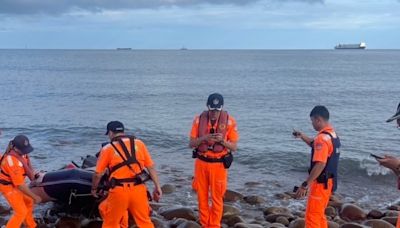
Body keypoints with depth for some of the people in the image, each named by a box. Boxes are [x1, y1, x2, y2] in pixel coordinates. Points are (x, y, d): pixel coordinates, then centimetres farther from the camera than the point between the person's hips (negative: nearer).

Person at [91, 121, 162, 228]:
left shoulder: (108, 148, 2)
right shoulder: (139, 143, 9)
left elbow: (98, 174, 4)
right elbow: (151, 167, 7)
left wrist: (94, 189, 21)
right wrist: (157, 187, 11)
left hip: (119, 191, -2)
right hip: (138, 189, 2)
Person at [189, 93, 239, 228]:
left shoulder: (229, 121, -10)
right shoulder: (199, 120, -5)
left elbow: (234, 147, -6)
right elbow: (191, 144, -4)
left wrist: (222, 141, -26)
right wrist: (204, 138, -23)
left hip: (219, 164, -2)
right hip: (201, 163, 2)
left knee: (217, 198, 5)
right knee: (202, 196, 11)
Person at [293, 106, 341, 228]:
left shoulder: (322, 138, -22)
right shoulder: (333, 135, 9)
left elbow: (320, 165, -29)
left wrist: (305, 185, -27)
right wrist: (302, 136, 19)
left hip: (320, 183, -10)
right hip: (328, 182, 10)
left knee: (312, 217, -3)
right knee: (319, 215, 19)